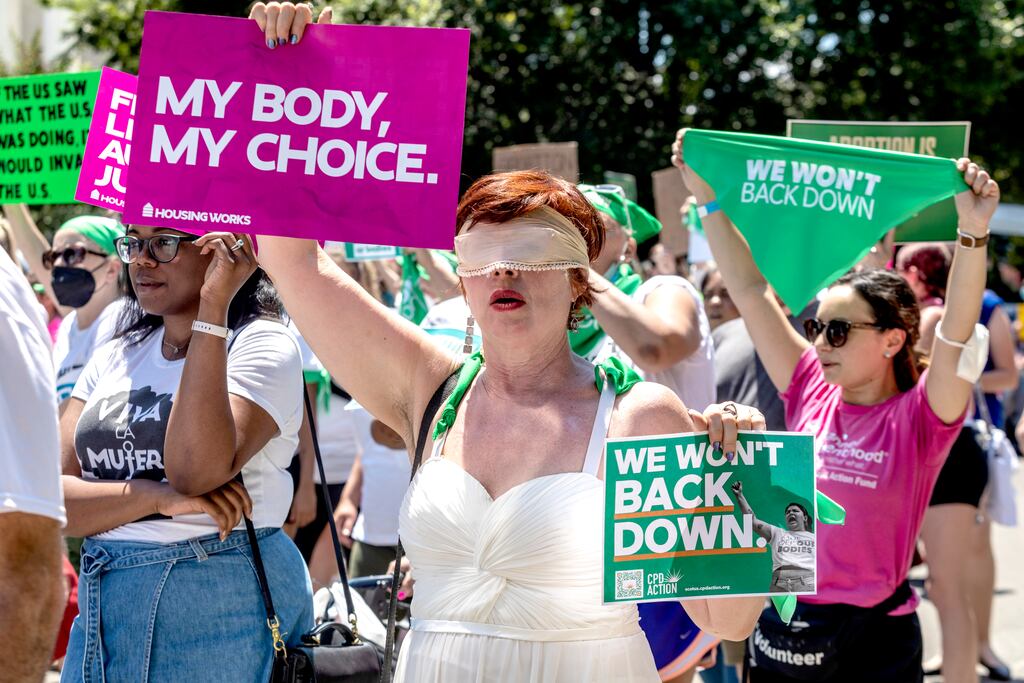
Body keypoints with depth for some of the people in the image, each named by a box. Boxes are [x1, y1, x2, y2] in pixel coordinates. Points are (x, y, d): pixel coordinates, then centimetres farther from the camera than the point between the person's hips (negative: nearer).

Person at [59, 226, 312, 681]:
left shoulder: (264, 344, -6)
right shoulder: (115, 357, 11)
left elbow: (197, 472, -23)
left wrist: (213, 306, -21)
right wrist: (156, 496, -19)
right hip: (103, 605, 5)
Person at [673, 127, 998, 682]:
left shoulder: (920, 418, -7)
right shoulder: (811, 395, 3)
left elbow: (958, 330, -23)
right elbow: (750, 291, 3)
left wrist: (973, 232, -36)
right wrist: (707, 198, 0)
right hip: (783, 628, 4)